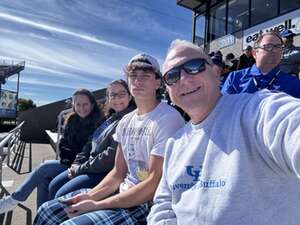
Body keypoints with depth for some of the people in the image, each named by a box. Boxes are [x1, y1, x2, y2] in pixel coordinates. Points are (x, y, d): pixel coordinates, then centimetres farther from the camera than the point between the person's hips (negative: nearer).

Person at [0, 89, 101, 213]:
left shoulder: (97, 122, -14)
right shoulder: (72, 120, 6)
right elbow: (64, 142, 14)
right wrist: (65, 157, -2)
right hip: (68, 162, 6)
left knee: (44, 167, -14)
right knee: (44, 179, -15)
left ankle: (13, 200, 4)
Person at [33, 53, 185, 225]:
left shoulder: (168, 119, -17)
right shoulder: (126, 121, 8)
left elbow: (155, 185, -20)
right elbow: (118, 173, 12)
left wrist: (97, 205, -17)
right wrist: (90, 196, -5)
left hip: (148, 204, -7)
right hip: (122, 193, 7)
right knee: (48, 211, 5)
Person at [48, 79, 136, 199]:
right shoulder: (110, 118, 11)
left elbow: (110, 156, -22)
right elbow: (91, 142, 14)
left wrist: (80, 169, -12)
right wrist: (77, 163, 1)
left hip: (105, 172, -9)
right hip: (90, 166, 9)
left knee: (61, 195, -11)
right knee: (53, 186, 12)